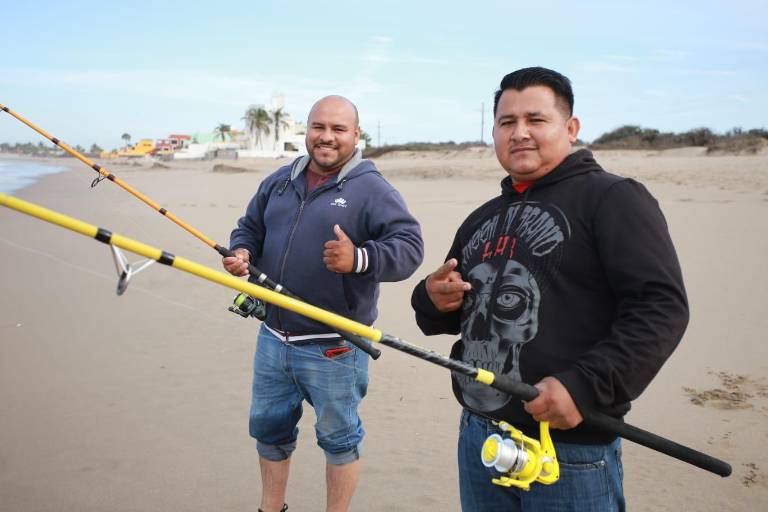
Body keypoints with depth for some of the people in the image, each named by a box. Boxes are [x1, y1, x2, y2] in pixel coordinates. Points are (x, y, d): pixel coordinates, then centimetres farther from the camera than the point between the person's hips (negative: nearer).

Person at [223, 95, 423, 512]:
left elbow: (409, 246, -19)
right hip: (272, 338, 6)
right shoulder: (279, 181, 10)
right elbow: (250, 227, 19)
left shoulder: (371, 189, -10)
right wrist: (242, 251, -4)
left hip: (332, 348, -6)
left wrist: (359, 259, -36)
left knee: (338, 438, 11)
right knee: (268, 429, 21)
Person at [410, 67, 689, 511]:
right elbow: (443, 315, 22)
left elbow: (662, 307, -16)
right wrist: (433, 300, -1)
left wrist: (585, 386, -25)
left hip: (572, 449, -6)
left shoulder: (612, 199, -8)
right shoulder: (481, 219, 14)